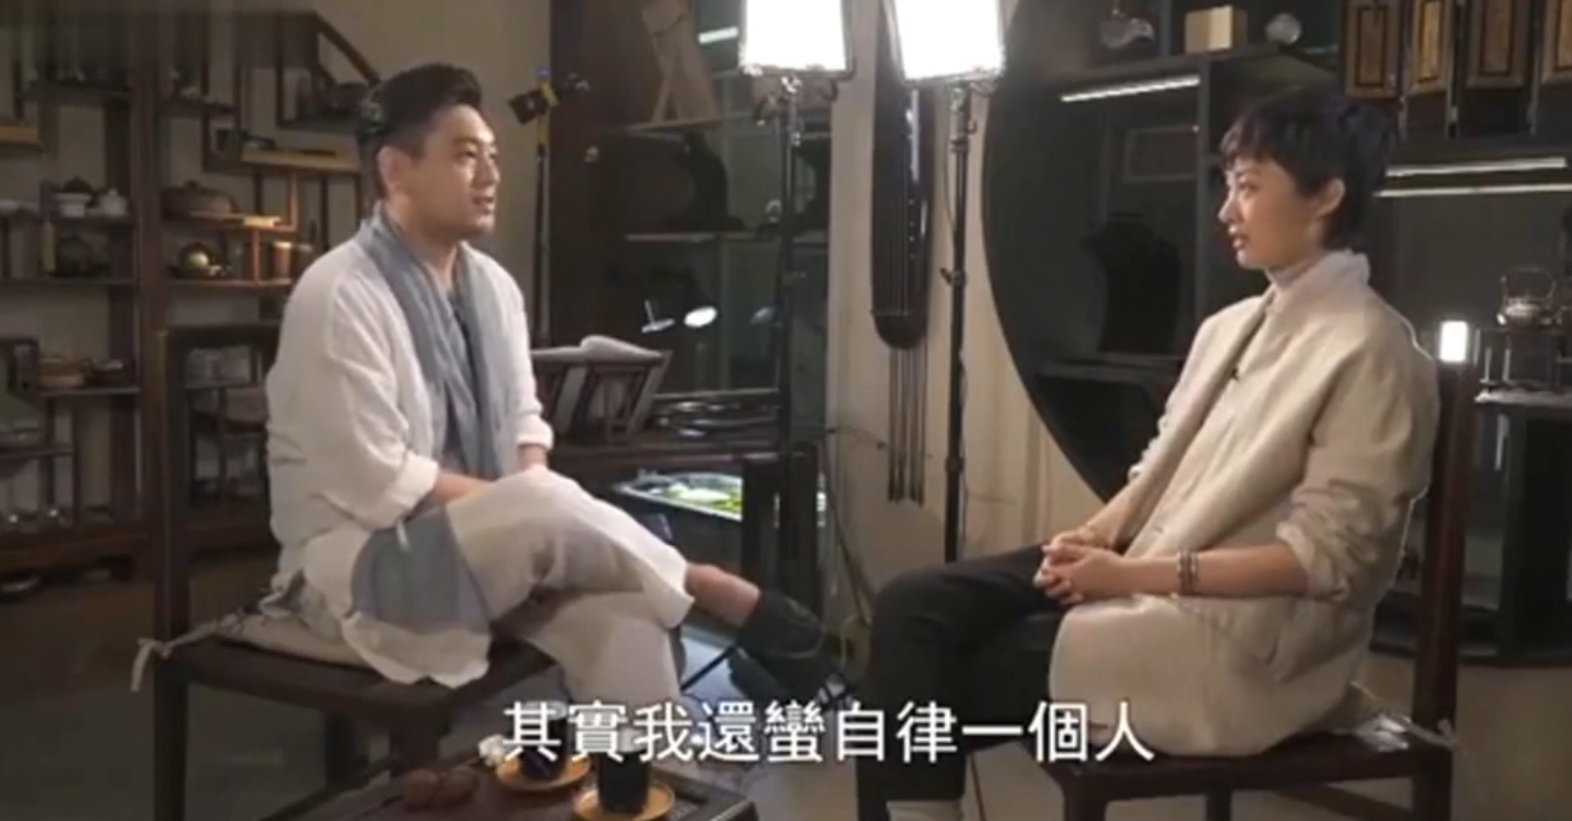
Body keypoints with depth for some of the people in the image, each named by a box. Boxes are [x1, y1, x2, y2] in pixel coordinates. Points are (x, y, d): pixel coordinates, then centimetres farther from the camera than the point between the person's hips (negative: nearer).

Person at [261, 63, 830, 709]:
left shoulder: (493, 285, 6)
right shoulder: (340, 296, -18)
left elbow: (523, 421, 13)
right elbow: (380, 481, -22)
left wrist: (531, 515, -9)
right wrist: (534, 511, -18)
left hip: (481, 543, 7)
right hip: (356, 560, -6)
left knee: (617, 601, -21)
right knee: (546, 510, -31)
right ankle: (726, 597, -13)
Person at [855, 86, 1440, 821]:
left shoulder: (1370, 354, -12)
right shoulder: (1231, 326, 13)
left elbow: (1322, 558, -17)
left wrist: (1135, 573, -19)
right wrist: (1101, 533, -6)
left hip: (1240, 637, -7)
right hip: (1143, 577, 8)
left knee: (964, 672, -14)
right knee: (916, 606, -10)